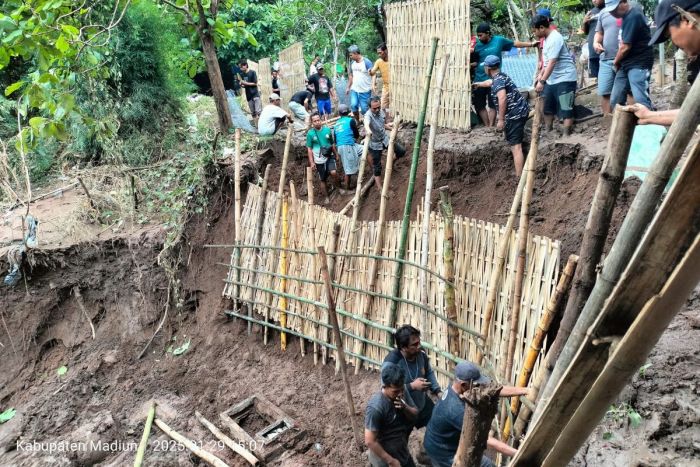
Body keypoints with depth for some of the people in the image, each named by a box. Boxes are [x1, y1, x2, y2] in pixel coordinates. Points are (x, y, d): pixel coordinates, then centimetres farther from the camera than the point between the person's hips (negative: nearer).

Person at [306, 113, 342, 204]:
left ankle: (338, 186, 7)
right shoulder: (310, 133, -8)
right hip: (319, 160, -1)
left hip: (329, 157, 1)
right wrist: (311, 162, -8)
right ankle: (326, 197, 23)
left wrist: (336, 154, 15)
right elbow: (309, 149, -4)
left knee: (333, 173, -21)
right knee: (323, 180, 8)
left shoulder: (327, 130, -2)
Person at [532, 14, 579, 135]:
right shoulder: (547, 38, 10)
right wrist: (541, 74, 19)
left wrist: (542, 81, -28)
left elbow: (552, 62, -26)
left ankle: (566, 135, -2)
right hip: (551, 79, 10)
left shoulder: (555, 39, -21)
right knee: (547, 107, 16)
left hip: (564, 79, -10)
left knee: (566, 108, -5)